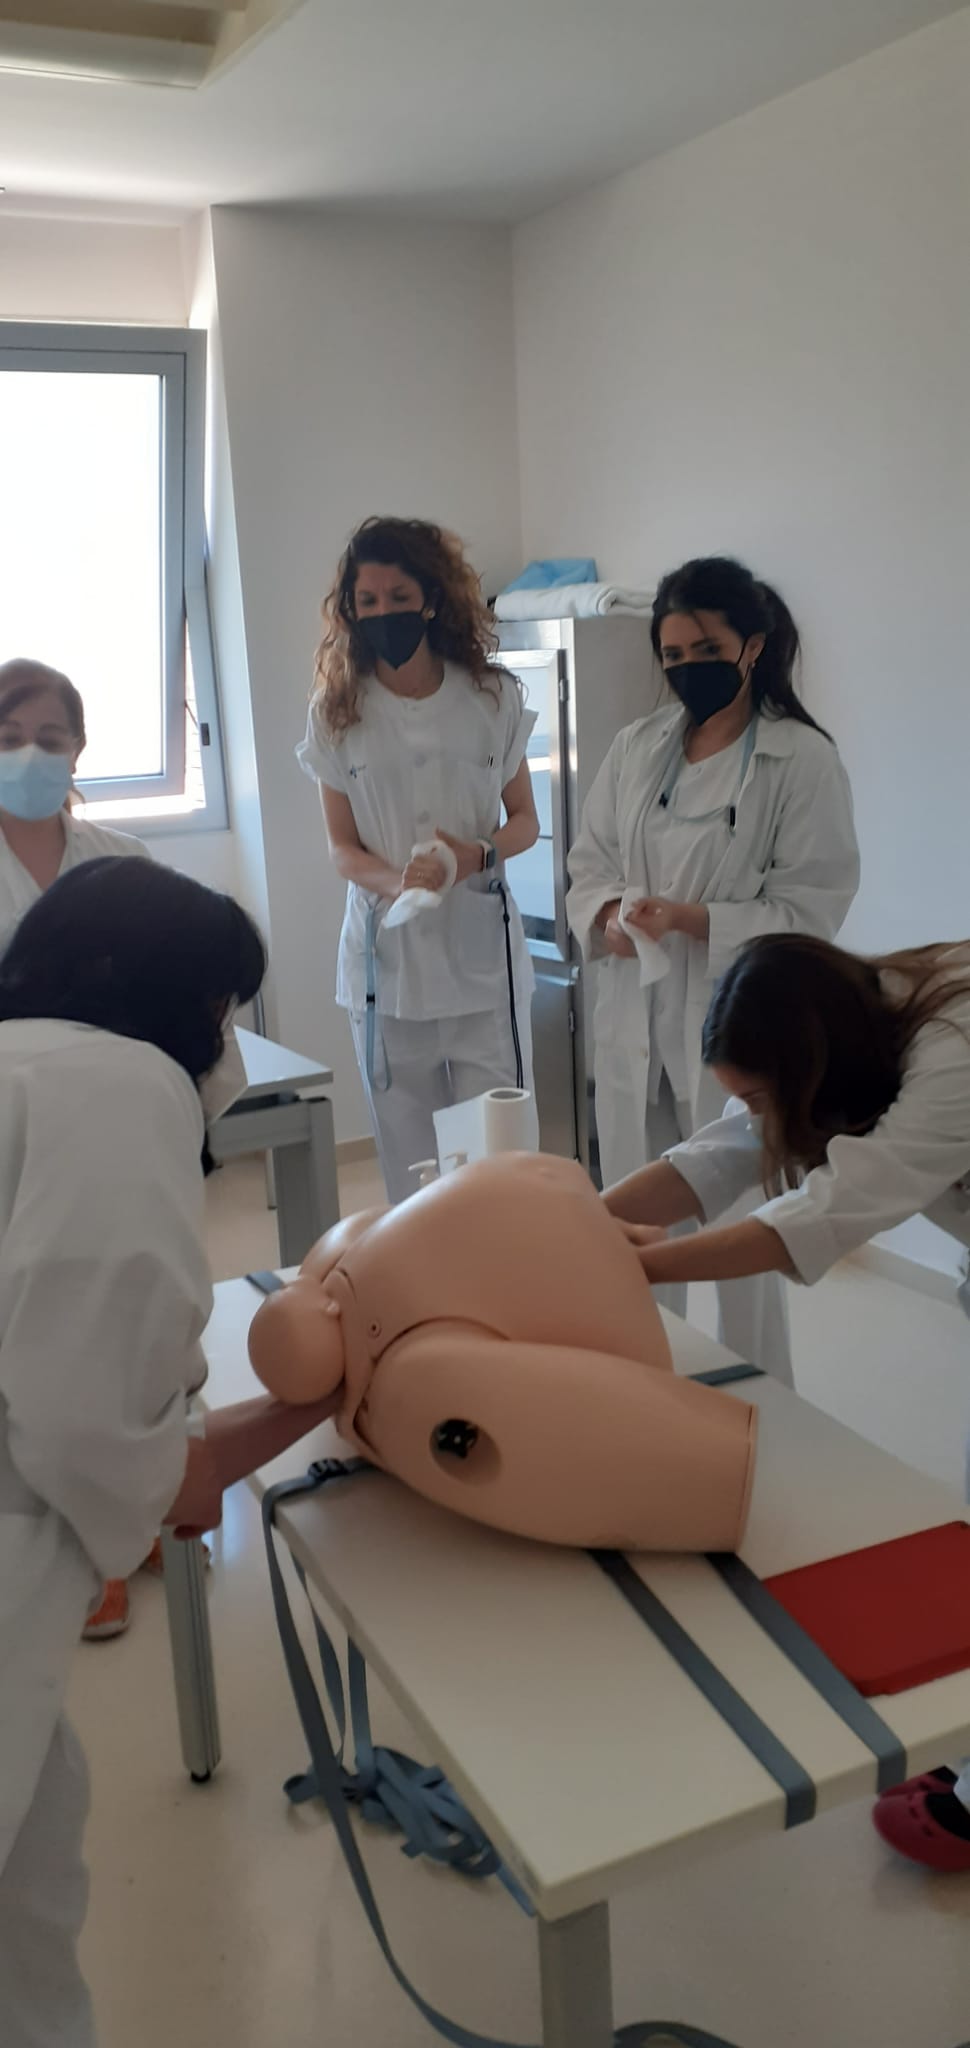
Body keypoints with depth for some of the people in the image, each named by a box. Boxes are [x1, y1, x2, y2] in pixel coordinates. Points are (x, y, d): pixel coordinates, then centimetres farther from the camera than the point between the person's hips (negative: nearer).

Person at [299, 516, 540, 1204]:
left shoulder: (492, 697, 3)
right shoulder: (337, 712, 3)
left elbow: (525, 821, 8)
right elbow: (342, 846, 4)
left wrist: (478, 854, -14)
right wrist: (396, 881, -17)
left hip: (482, 947, 0)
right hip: (387, 951, 1)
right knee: (408, 1154, 6)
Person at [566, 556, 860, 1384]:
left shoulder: (804, 762, -7)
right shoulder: (635, 748, 9)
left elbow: (809, 912, -11)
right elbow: (589, 864, 11)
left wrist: (693, 920, -22)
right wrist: (606, 917, -11)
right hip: (636, 1028, 5)